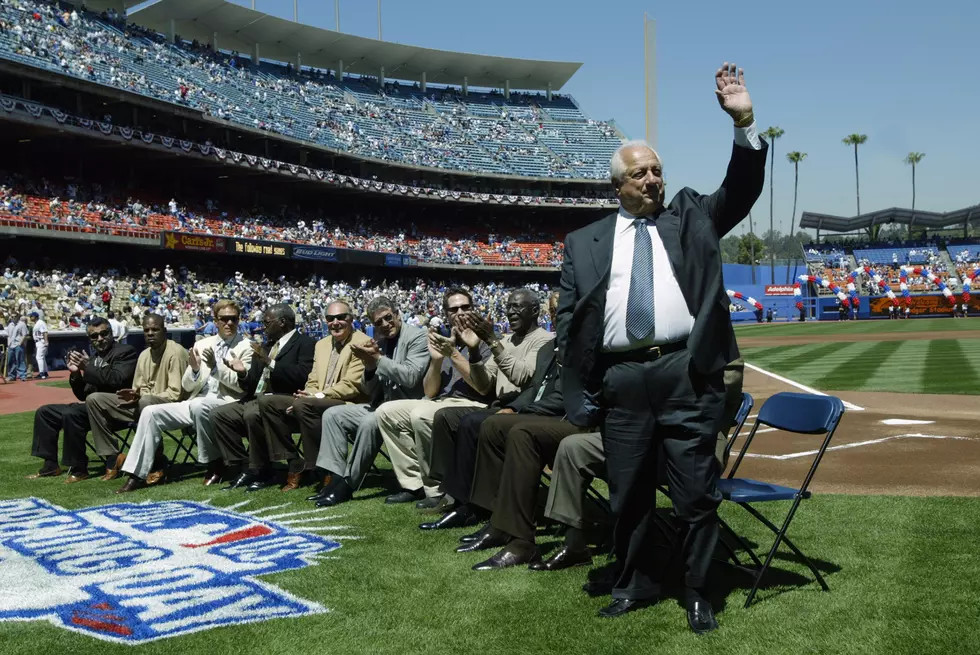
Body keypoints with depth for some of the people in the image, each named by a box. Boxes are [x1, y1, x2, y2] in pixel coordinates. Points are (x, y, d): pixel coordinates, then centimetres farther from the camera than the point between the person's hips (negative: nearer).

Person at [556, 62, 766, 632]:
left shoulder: (691, 218, 13)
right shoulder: (585, 242, 12)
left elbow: (741, 191, 0)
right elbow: (569, 318, 10)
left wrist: (744, 123, -14)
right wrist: (578, 387, 2)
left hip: (687, 375, -1)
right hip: (620, 381, 1)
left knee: (697, 493, 4)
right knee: (628, 495, 12)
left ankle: (698, 594, 20)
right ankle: (637, 585, 31)